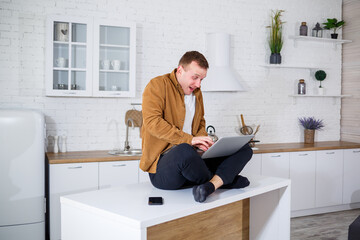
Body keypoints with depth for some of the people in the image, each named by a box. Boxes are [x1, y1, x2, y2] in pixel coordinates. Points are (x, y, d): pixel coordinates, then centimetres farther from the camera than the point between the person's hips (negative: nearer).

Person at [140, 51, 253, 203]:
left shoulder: (196, 92, 18)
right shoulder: (158, 85, -5)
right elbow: (152, 121, -18)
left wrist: (200, 139, 1)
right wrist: (189, 139, -23)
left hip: (192, 159, 7)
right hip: (161, 167, -7)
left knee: (244, 149, -2)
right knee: (184, 151, -42)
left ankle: (209, 185, -28)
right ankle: (224, 179, -11)